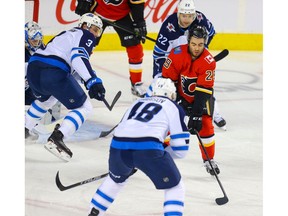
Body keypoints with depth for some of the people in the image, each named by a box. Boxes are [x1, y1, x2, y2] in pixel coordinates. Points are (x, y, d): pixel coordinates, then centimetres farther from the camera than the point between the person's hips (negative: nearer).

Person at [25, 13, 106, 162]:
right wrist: (93, 81, -23)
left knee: (46, 99, 41)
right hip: (54, 73, -8)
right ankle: (55, 139, -14)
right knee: (84, 108, 3)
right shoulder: (86, 36, 8)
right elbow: (78, 58, -13)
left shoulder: (66, 34, 32)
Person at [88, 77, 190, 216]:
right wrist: (161, 153, 30)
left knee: (116, 179, 36)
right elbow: (180, 149, 12)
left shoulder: (138, 102, 31)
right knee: (175, 187, 13)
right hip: (147, 148, -5)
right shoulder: (174, 107, 17)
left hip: (118, 147, 5)